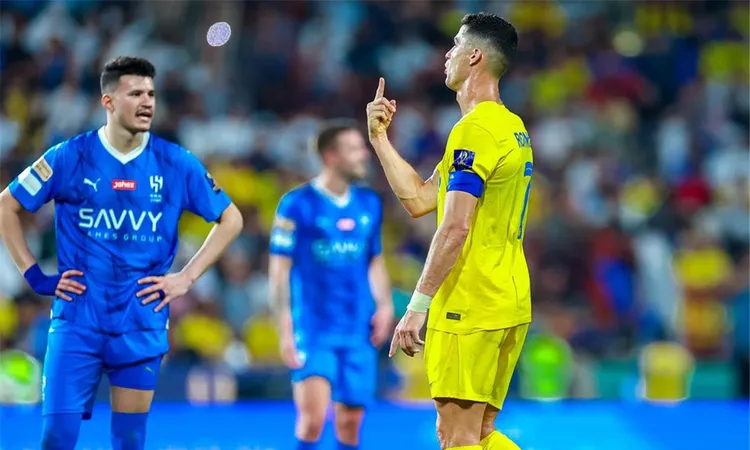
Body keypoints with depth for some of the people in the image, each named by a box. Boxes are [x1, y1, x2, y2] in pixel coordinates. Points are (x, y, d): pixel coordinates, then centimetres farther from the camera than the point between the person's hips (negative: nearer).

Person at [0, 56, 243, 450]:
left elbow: (230, 219, 10)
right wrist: (34, 276, -1)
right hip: (77, 324, -1)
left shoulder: (177, 164, 0)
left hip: (141, 327, 1)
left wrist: (186, 277, 1)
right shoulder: (70, 157, -4)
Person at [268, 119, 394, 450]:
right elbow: (279, 270, -5)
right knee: (313, 417, -16)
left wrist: (384, 305, 4)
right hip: (313, 332, -5)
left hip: (359, 333, 5)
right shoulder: (297, 205, -6)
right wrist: (285, 331, -10)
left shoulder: (369, 204, 10)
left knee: (350, 422, 6)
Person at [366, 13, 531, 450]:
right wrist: (380, 139, 17)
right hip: (510, 304, 10)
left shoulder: (475, 130, -14)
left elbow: (455, 227, -21)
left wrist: (417, 306, -21)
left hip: (470, 308, -10)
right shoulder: (513, 128, 17)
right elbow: (420, 199, 20)